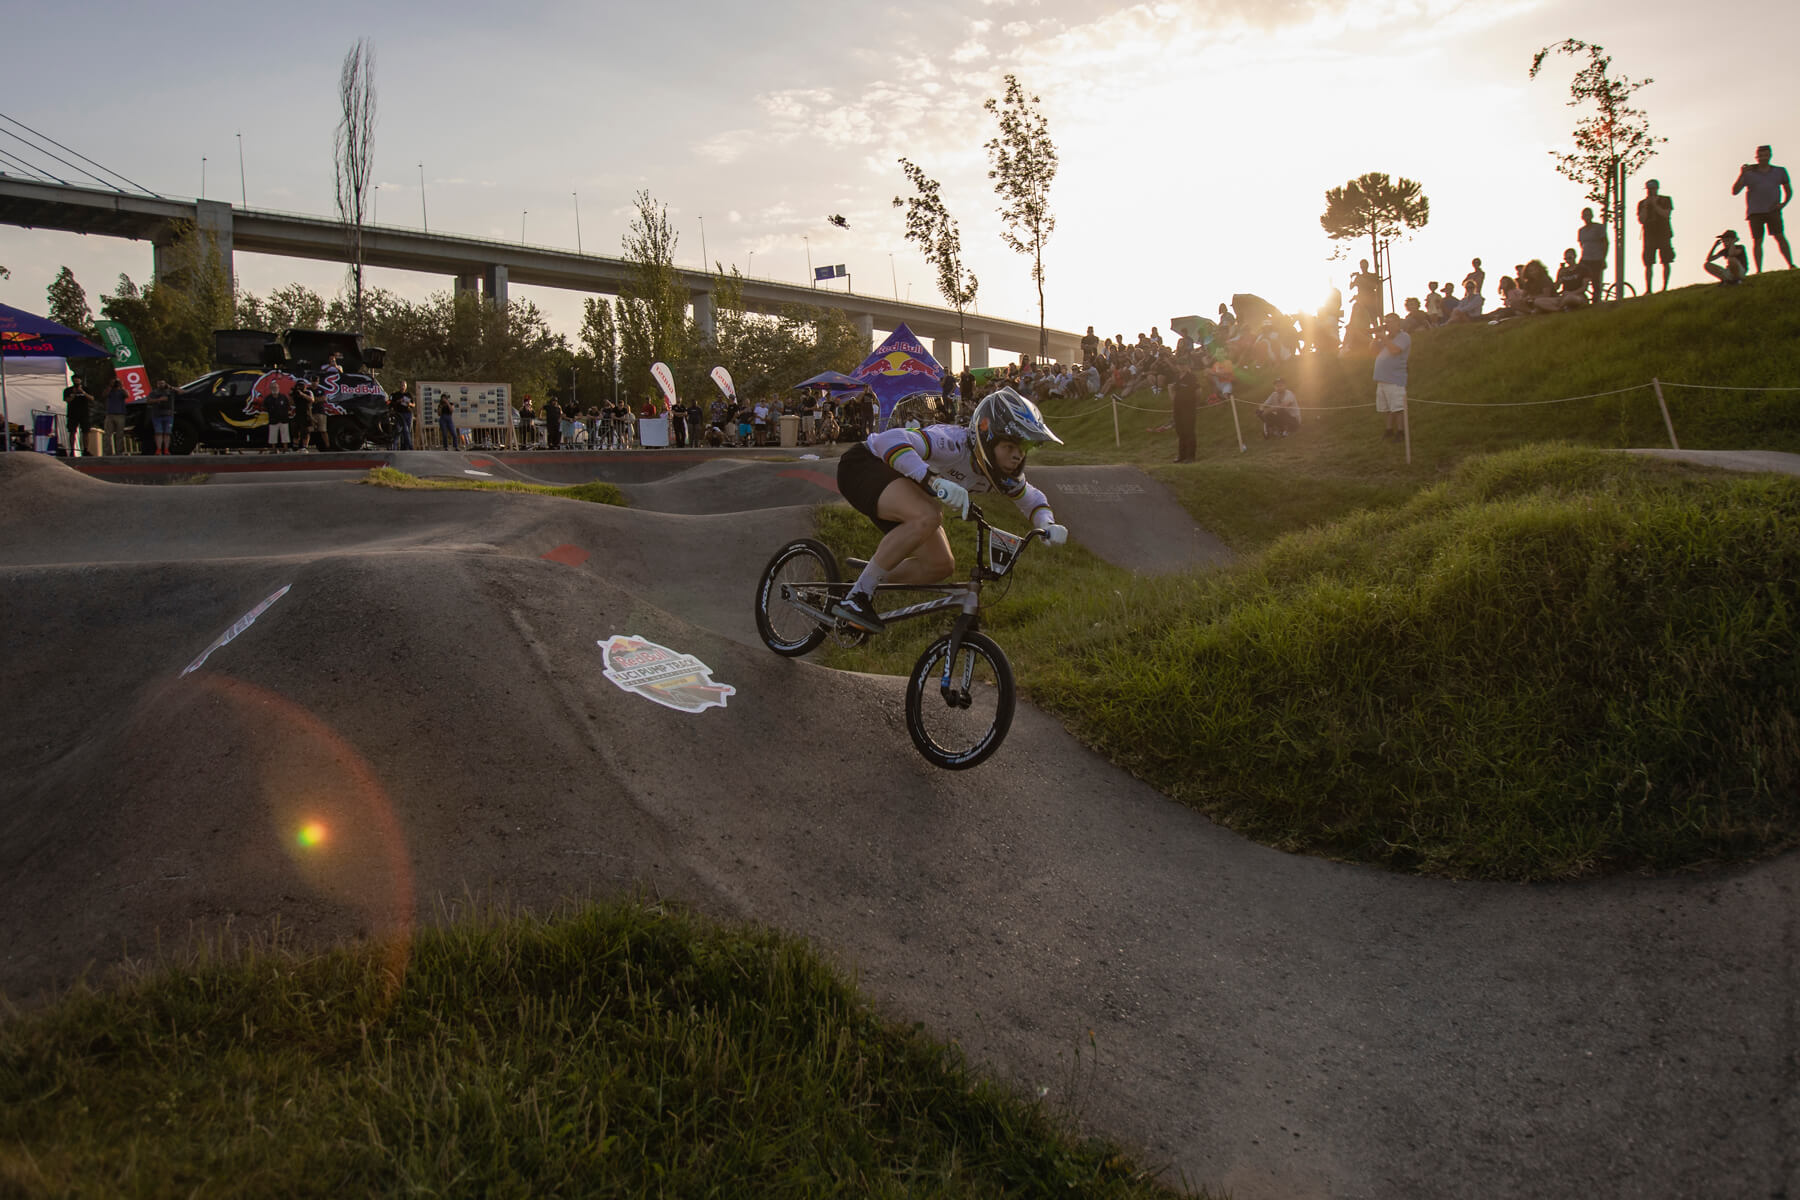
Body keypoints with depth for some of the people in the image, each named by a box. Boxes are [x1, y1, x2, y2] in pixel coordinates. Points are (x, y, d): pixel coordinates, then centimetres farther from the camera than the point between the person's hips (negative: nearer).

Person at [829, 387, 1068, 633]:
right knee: (926, 517, -35)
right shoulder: (955, 444, -34)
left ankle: (868, 586, 15)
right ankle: (856, 597, -26)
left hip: (903, 485, 9)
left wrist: (1048, 524, -12)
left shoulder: (1003, 475, -8)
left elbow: (1032, 499, 11)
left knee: (941, 564, 0)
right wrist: (934, 481, -56)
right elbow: (889, 439, -47)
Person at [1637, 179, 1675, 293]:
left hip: (1664, 235, -1)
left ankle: (1665, 288, 0)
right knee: (1648, 264, -6)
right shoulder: (1642, 203, 10)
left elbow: (1666, 214, -9)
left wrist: (1655, 204, -14)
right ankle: (1648, 290, -4)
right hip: (1649, 236, 1)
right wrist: (1645, 206, -11)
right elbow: (1641, 220, -1)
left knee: (1665, 262, -3)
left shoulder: (1665, 200, 6)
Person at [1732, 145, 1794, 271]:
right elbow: (1734, 191, -3)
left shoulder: (1779, 171, 11)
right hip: (1755, 212, 0)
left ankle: (1791, 265, -13)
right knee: (1757, 241, -3)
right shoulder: (1749, 173, 5)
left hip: (1772, 210, 0)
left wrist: (1783, 203, 1)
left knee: (1780, 237, -11)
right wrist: (1741, 174, -16)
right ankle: (1759, 270, -3)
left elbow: (1788, 191, 20)